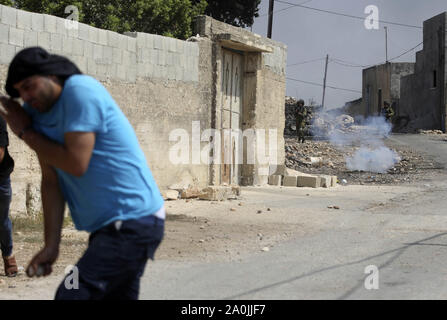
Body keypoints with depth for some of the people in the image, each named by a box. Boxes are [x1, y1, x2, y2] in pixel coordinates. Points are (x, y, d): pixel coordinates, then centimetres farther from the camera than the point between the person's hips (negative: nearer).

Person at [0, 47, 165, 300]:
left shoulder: (81, 91, -14)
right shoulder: (36, 112, 10)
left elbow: (76, 164, -20)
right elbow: (51, 182, 8)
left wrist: (26, 133, -7)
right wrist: (51, 245, 0)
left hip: (133, 224, -9)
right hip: (107, 227, 9)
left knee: (73, 295, -17)